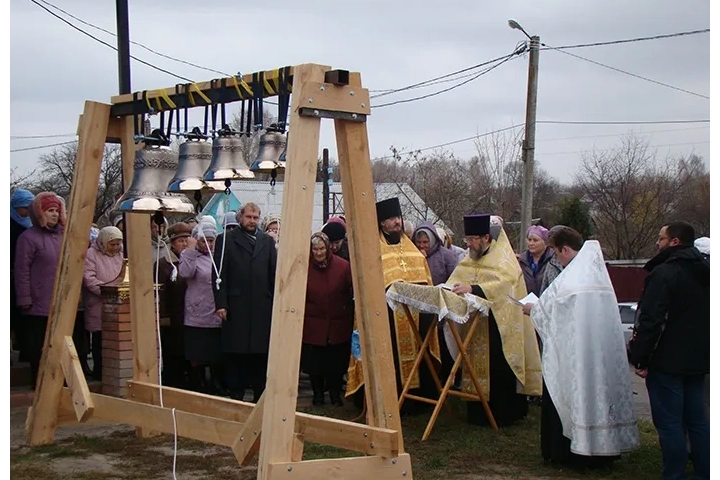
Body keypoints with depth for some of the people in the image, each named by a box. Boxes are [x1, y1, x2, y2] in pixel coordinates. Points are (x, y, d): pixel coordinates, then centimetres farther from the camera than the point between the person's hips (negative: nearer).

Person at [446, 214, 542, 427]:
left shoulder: (504, 260, -12)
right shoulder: (470, 259, 12)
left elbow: (505, 283, -28)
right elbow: (457, 279, 11)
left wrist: (473, 289, -39)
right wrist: (449, 288, -13)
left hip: (500, 324, -7)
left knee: (500, 370, -5)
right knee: (478, 365, 6)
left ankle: (504, 415, 5)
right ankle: (479, 413, 15)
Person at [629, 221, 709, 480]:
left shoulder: (663, 274, -16)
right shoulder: (705, 272, 12)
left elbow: (651, 320, -21)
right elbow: (707, 318, 19)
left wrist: (640, 358, -15)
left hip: (667, 361, -8)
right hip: (697, 360, 8)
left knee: (669, 423, -2)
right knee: (697, 420, 14)